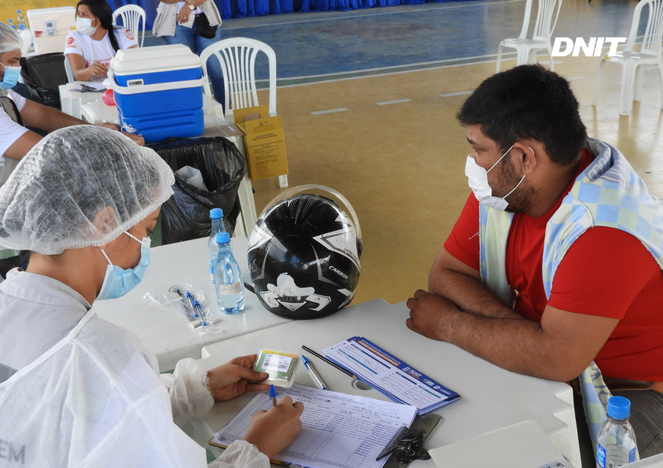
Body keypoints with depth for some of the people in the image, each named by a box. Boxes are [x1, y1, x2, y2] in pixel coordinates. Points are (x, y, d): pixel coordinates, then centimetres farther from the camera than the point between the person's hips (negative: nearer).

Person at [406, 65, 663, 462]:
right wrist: (515, 327, -22)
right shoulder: (501, 183, -8)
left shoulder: (606, 227, -31)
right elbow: (446, 274, -4)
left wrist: (448, 324, -21)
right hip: (546, 367, 6)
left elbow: (555, 358, -35)